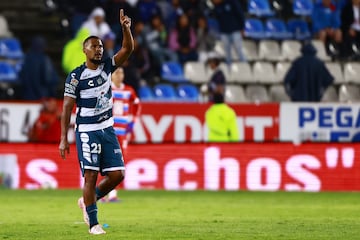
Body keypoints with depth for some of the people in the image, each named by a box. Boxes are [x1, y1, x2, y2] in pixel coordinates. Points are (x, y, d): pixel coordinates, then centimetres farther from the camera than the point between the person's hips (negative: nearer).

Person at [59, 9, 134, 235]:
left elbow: (128, 49, -6)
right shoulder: (76, 76, -8)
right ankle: (93, 223, 0)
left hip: (107, 129, 5)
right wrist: (64, 138, -11)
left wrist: (126, 28, -24)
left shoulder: (107, 67, 5)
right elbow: (67, 108, -7)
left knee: (117, 174, -1)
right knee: (91, 175, -9)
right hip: (87, 131, -5)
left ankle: (88, 201, 22)